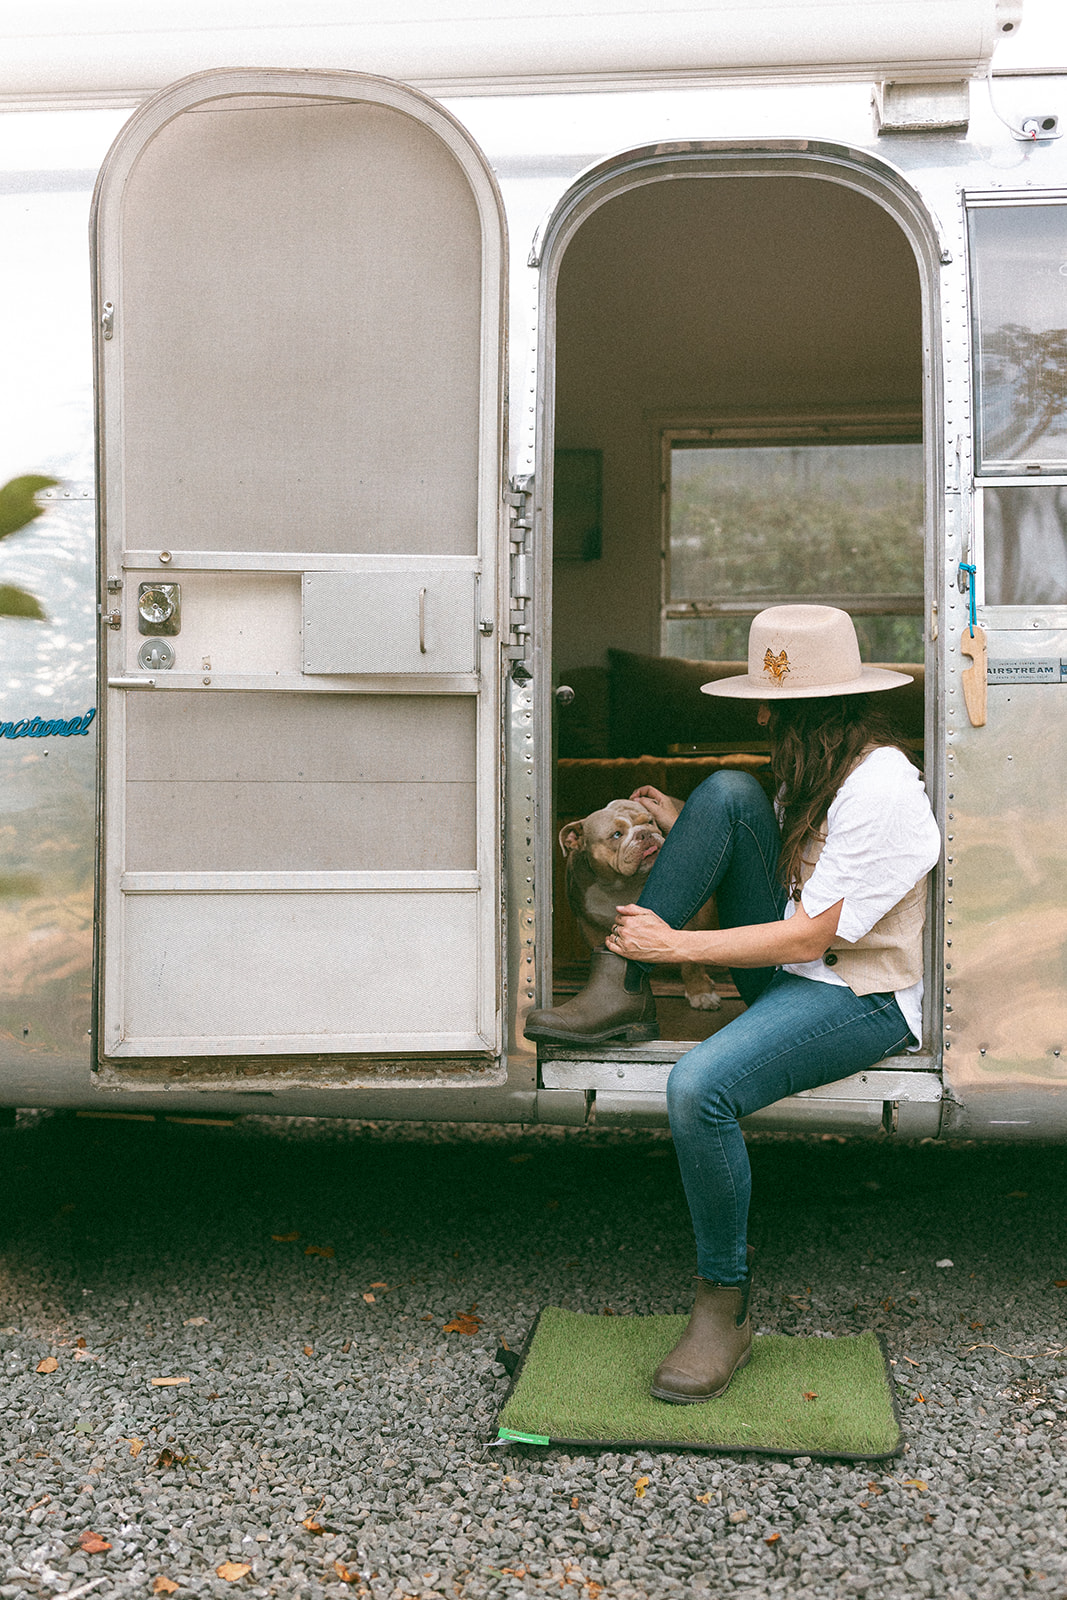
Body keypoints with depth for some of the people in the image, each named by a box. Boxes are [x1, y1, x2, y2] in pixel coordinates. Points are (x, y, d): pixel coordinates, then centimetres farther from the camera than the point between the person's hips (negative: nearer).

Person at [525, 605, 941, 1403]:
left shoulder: (881, 790, -20)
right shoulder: (821, 767, 9)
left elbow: (809, 937, -22)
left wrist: (676, 944, -16)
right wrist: (686, 831, 8)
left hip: (860, 998, -9)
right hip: (790, 971, 9)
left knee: (700, 1088, -34)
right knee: (729, 791, -10)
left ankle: (726, 1307, -12)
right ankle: (622, 992, -9)